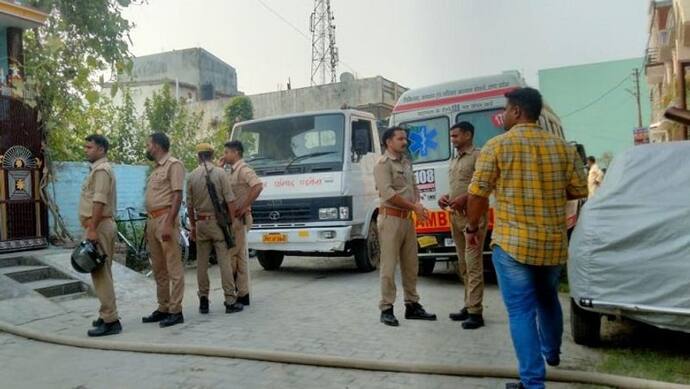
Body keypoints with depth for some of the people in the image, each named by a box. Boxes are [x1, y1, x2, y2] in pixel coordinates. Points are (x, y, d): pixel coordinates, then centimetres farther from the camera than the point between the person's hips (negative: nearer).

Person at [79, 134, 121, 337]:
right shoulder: (99, 168, 21)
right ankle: (108, 315, 21)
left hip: (99, 226, -11)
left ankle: (110, 321, -9)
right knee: (102, 273, 14)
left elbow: (99, 202, -22)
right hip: (101, 225, 11)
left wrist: (92, 229, -26)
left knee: (100, 273, -10)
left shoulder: (101, 169, -12)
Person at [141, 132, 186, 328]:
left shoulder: (174, 164, -7)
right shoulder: (156, 168, 21)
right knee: (158, 268, 12)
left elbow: (177, 196, -15)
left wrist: (169, 223, -22)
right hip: (152, 219, 10)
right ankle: (163, 308, 19)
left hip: (165, 218, -9)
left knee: (173, 267, -6)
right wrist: (149, 224, 19)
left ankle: (176, 311, -2)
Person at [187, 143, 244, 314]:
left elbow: (189, 205, 7)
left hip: (201, 222, 3)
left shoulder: (192, 176, 3)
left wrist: (193, 226, 16)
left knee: (202, 263, 9)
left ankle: (203, 301, 12)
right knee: (225, 261, -1)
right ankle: (230, 301, -1)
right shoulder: (220, 173, -5)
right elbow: (229, 201, -8)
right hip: (218, 222, -3)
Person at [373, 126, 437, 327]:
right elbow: (388, 194, -17)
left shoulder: (407, 163, 16)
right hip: (391, 218, -8)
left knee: (411, 265, 11)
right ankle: (386, 309, 4)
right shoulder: (383, 164, -8)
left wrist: (418, 204, -2)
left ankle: (412, 305, 20)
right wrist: (414, 206, -14)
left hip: (408, 219, 8)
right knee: (389, 265, -4)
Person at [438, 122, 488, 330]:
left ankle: (475, 312, -8)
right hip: (455, 216, 8)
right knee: (463, 265, 10)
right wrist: (446, 197, 8)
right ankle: (468, 306, 18)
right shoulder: (454, 160, 22)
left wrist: (465, 198, -21)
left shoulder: (478, 156, -4)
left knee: (473, 264, -10)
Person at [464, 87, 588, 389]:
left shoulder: (497, 146, -8)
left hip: (512, 243, -5)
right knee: (547, 298, 27)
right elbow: (579, 191, 9)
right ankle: (552, 352, 48)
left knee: (521, 310, 1)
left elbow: (478, 194, -9)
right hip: (554, 243, 5)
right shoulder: (563, 147, 4)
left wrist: (472, 227, 5)